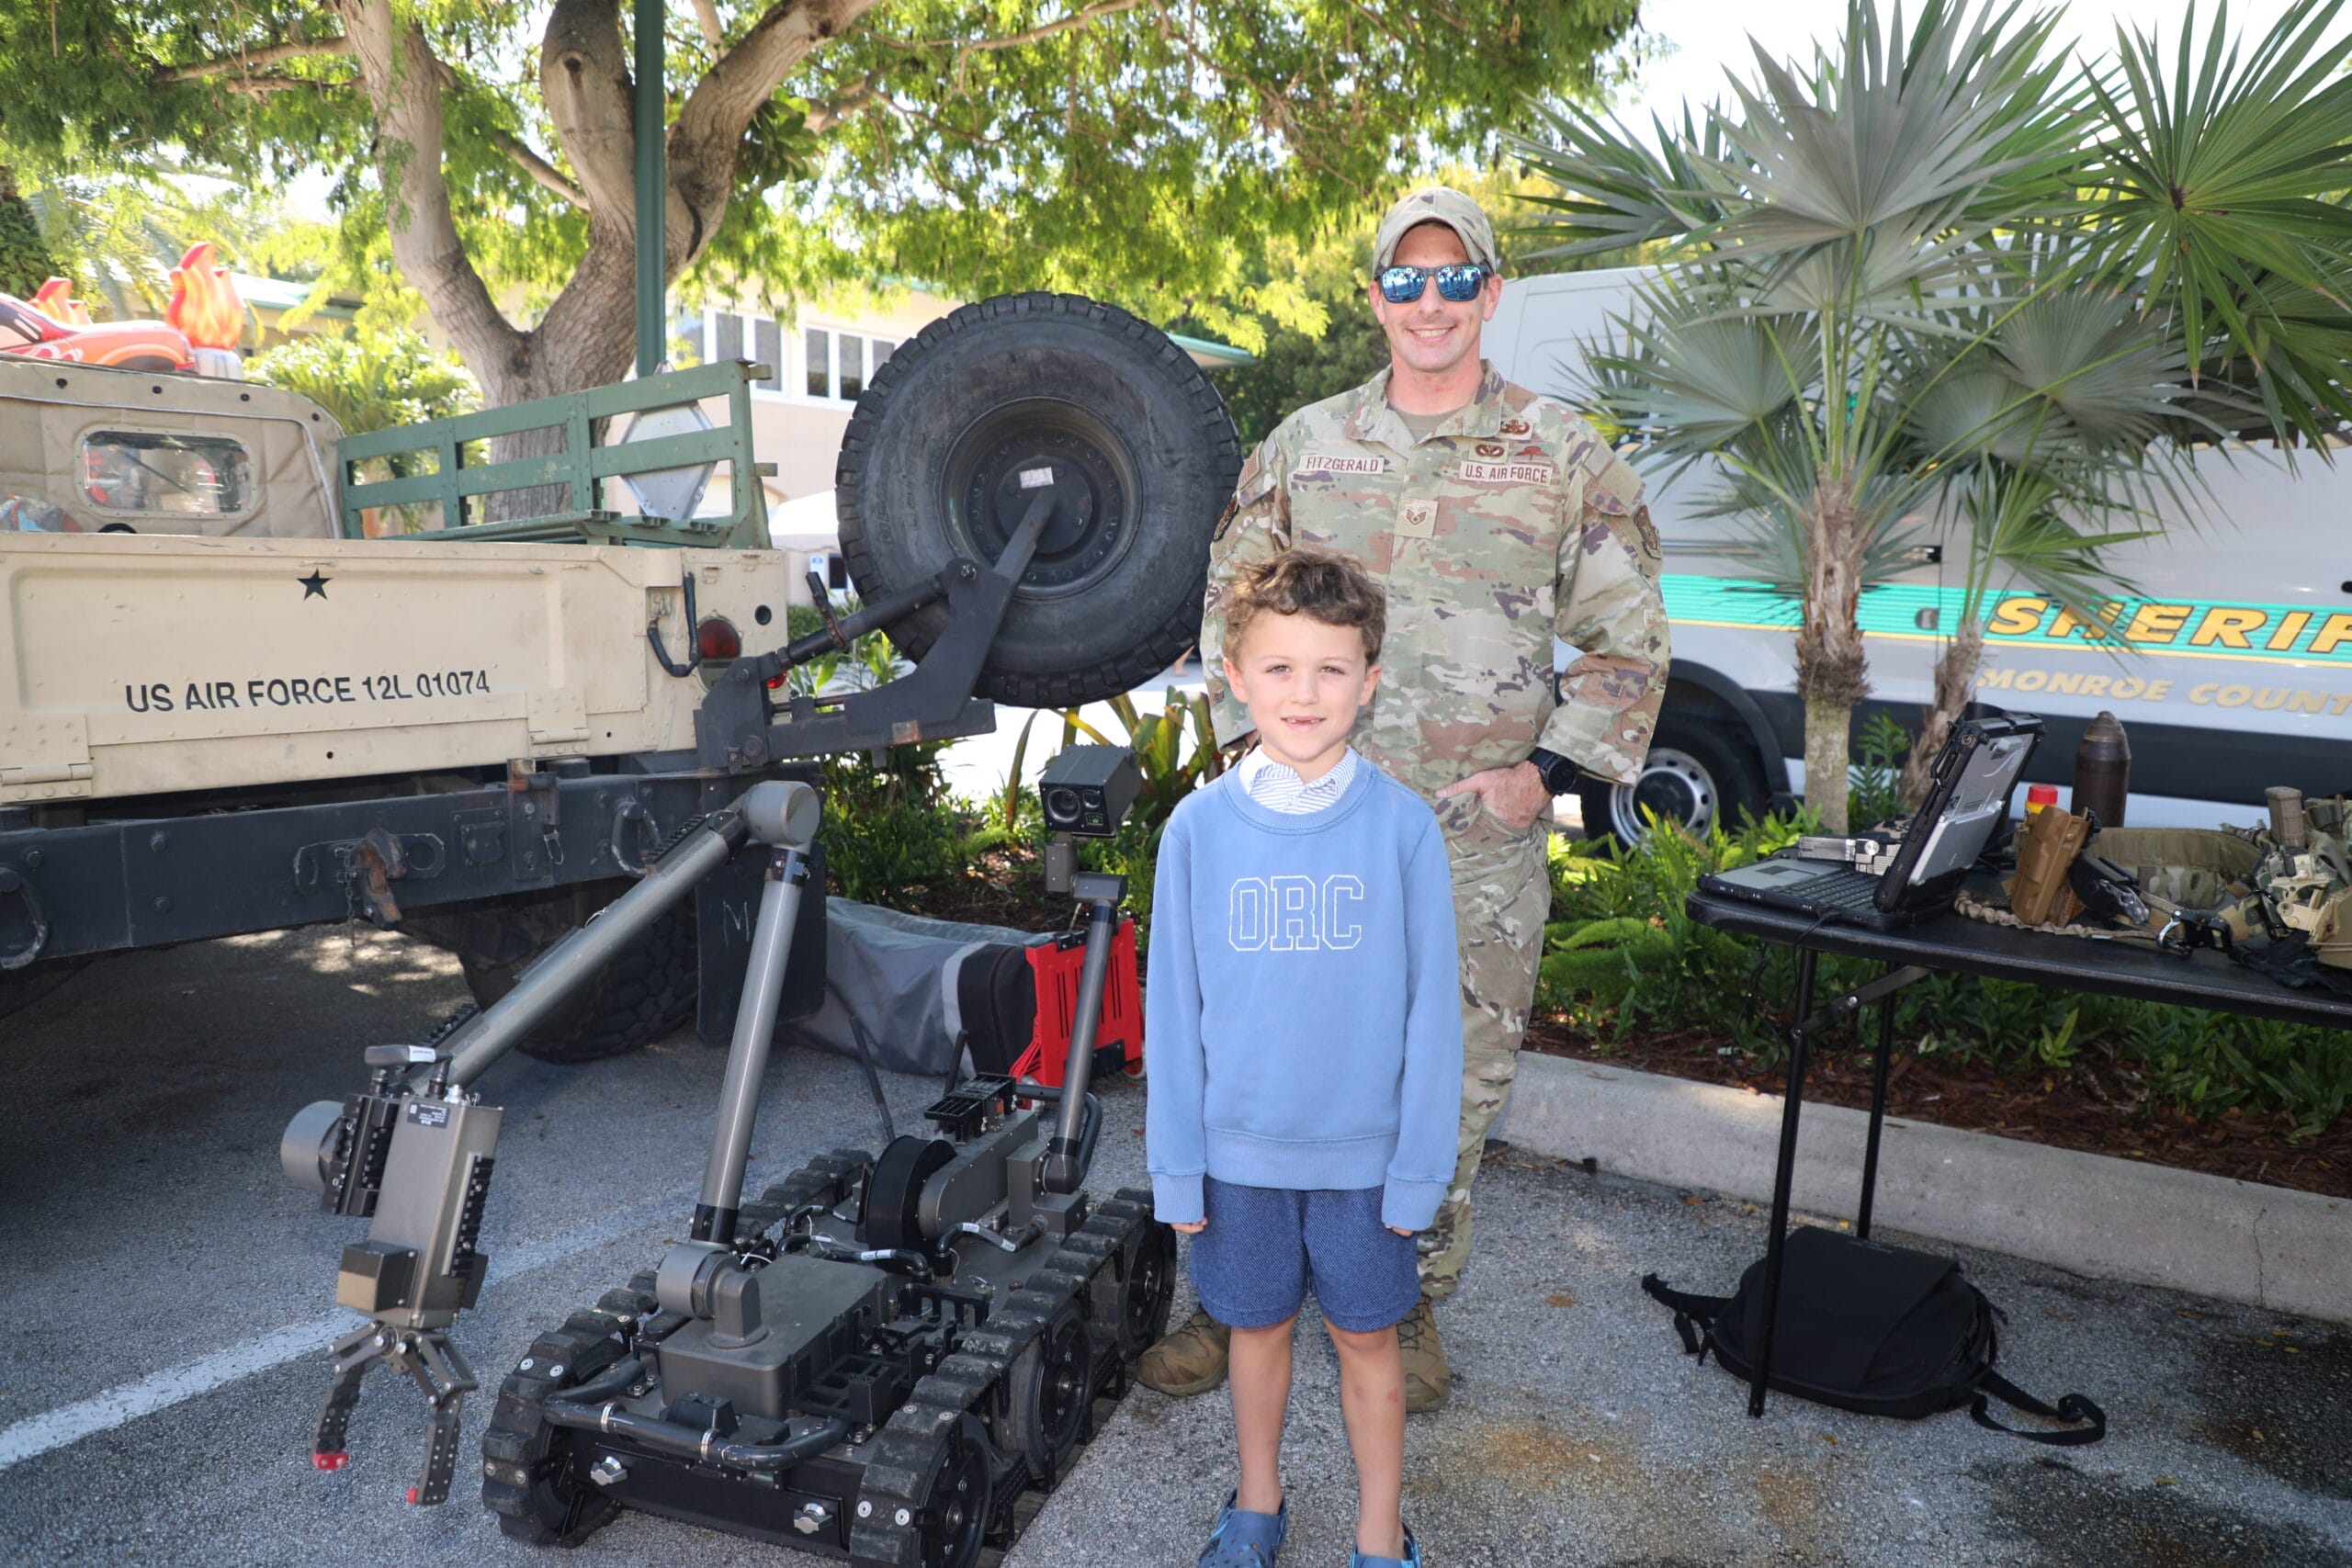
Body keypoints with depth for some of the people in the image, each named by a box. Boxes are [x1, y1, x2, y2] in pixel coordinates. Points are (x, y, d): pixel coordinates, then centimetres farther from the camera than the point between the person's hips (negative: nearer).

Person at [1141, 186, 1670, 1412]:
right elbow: (1232, 607, 13)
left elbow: (1627, 639, 5)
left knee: (1451, 1090, 11)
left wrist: (1550, 769, -7)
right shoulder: (1302, 446, 6)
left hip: (1483, 834, -1)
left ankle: (1410, 1303, 33)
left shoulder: (1568, 458, 2)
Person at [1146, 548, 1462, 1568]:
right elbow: (1173, 1008, -3)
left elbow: (1430, 1010, -7)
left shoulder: (1403, 825, -12)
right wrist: (1175, 1164, -1)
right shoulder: (1199, 827, -9)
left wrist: (1420, 1165, -6)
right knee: (1257, 1326, 19)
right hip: (1239, 1146, 1)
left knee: (1367, 1336, 15)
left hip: (1364, 1148, -1)